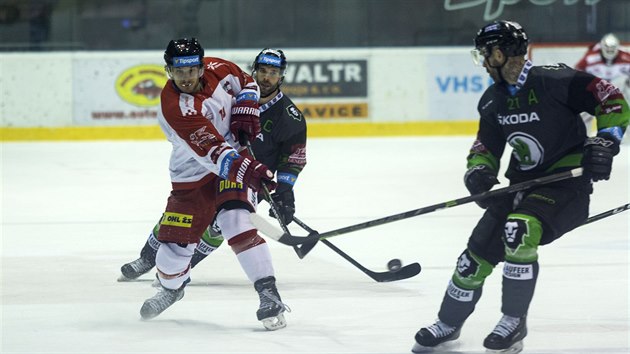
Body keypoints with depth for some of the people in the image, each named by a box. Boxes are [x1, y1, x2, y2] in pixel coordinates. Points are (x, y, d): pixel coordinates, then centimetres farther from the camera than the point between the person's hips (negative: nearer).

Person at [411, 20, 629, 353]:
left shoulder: (553, 80, -18)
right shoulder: (493, 100, 5)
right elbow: (486, 146, 12)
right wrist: (479, 168, -10)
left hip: (566, 181, -7)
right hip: (523, 185, 7)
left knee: (521, 229, -32)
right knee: (478, 251, 2)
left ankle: (514, 322, -15)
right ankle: (448, 324, 25)